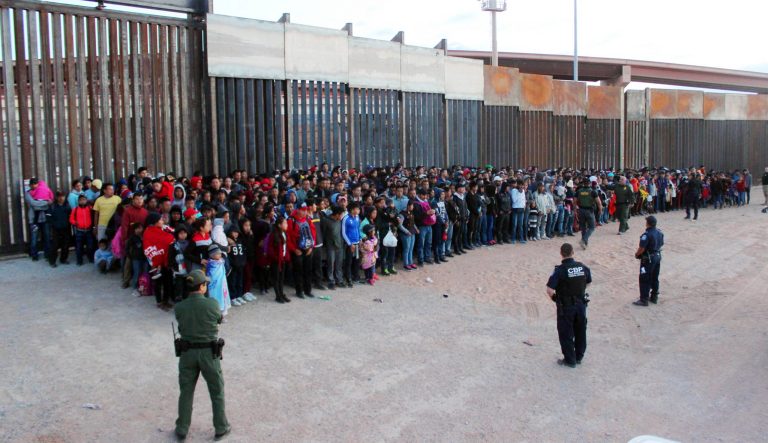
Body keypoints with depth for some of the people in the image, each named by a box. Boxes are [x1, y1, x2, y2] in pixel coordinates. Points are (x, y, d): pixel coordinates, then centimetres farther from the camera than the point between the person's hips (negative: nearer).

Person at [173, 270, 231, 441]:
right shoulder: (212, 304, -16)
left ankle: (182, 429, 26)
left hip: (188, 352, 2)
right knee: (217, 391, 14)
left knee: (186, 392, 16)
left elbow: (182, 326, 1)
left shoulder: (179, 307, -9)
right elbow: (219, 320, 0)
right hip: (209, 352, -2)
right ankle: (221, 428, 24)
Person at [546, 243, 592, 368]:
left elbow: (549, 289, -24)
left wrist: (553, 297, -5)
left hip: (566, 307, -5)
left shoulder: (560, 270, -20)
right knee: (580, 332, 19)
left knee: (566, 334, 9)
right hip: (581, 304, 5)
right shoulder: (582, 267, -5)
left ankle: (570, 360, 17)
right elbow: (588, 281, 12)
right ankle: (579, 357, 32)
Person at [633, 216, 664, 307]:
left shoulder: (646, 235, -24)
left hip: (648, 259, -8)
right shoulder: (660, 233, 2)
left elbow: (641, 249, -24)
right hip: (657, 257, 8)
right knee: (655, 279, 18)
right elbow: (661, 244, 12)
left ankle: (644, 300, 5)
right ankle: (654, 297, 28)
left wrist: (636, 254, -5)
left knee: (645, 280, 1)